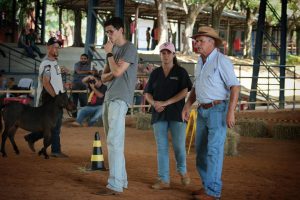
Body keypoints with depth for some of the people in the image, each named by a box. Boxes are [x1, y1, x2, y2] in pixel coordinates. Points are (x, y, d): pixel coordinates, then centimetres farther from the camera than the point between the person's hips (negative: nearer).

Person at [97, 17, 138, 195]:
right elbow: (104, 77, 17)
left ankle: (115, 185, -17)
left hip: (119, 100, -9)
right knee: (114, 142, 10)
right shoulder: (114, 50, 20)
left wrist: (109, 54, -4)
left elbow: (117, 72, -17)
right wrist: (112, 66, -4)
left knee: (114, 142, -15)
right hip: (109, 99, 9)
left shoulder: (129, 48, -6)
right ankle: (121, 180, 15)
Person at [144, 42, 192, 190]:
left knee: (179, 146, -6)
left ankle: (182, 171, 22)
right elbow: (147, 93, 12)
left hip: (176, 113, -3)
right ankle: (164, 180, 4)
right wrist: (154, 103, -10)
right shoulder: (155, 73, 12)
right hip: (159, 115, 3)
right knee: (161, 147, 1)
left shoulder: (181, 72, 3)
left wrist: (165, 103, -14)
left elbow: (185, 92, -7)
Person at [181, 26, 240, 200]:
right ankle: (208, 186, 21)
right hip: (203, 111, 9)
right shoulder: (201, 62, 13)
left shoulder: (222, 61, -13)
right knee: (201, 150, 10)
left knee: (214, 150, -10)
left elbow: (235, 86, -16)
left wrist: (231, 112, -24)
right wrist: (187, 106, 10)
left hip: (218, 110, -8)